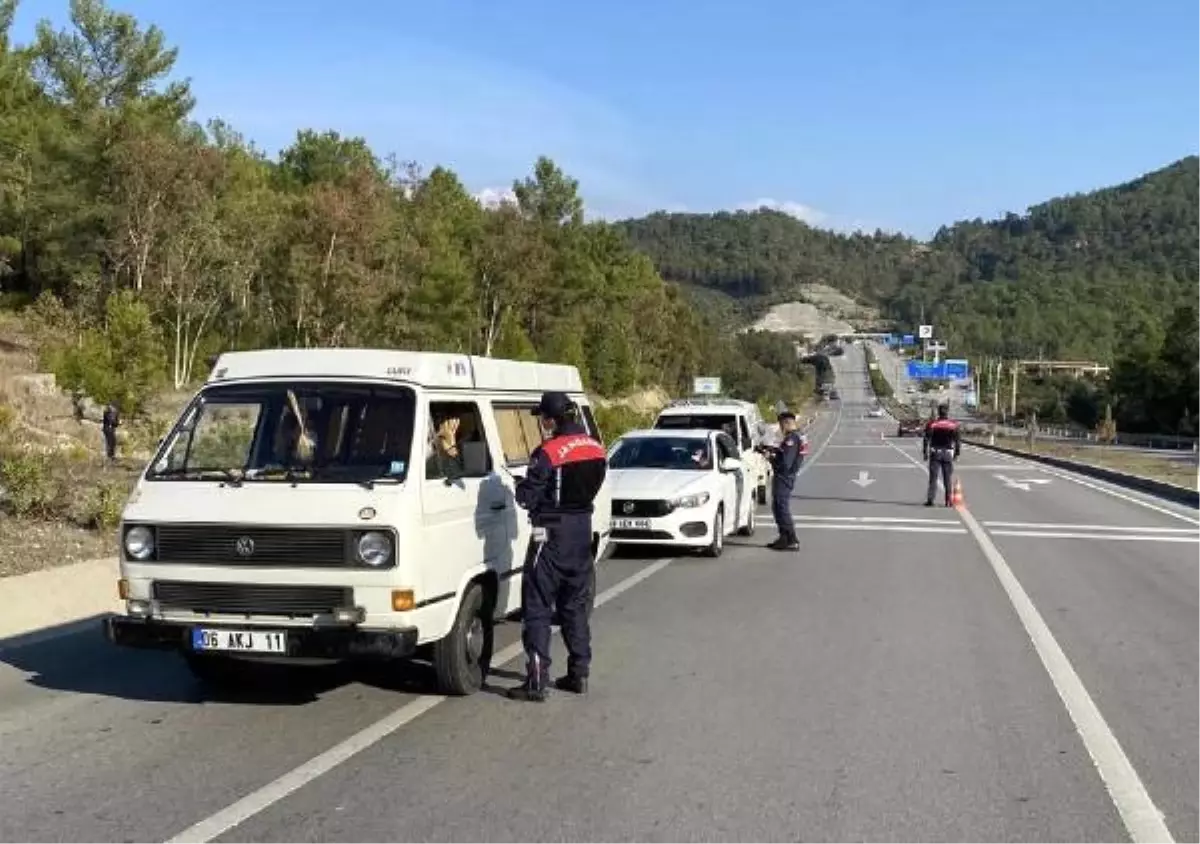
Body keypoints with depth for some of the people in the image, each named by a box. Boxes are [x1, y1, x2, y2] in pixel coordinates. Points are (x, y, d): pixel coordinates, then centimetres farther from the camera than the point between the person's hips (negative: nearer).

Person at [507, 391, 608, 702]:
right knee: (575, 606, 18)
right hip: (583, 531, 7)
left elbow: (526, 497, -16)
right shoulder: (597, 450, 3)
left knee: (538, 608, -1)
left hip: (552, 535, -7)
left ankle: (537, 681, -4)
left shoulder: (548, 452, -19)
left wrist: (521, 485, 5)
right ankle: (579, 673, 23)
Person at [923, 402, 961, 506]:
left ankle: (930, 499, -8)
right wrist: (957, 453, 9)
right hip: (948, 453, 1)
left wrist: (925, 453, 2)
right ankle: (948, 501, 9)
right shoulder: (954, 424, -1)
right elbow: (958, 440, 0)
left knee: (933, 478, 0)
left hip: (935, 453, -1)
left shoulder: (931, 424, -3)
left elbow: (926, 439, -4)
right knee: (947, 479, 8)